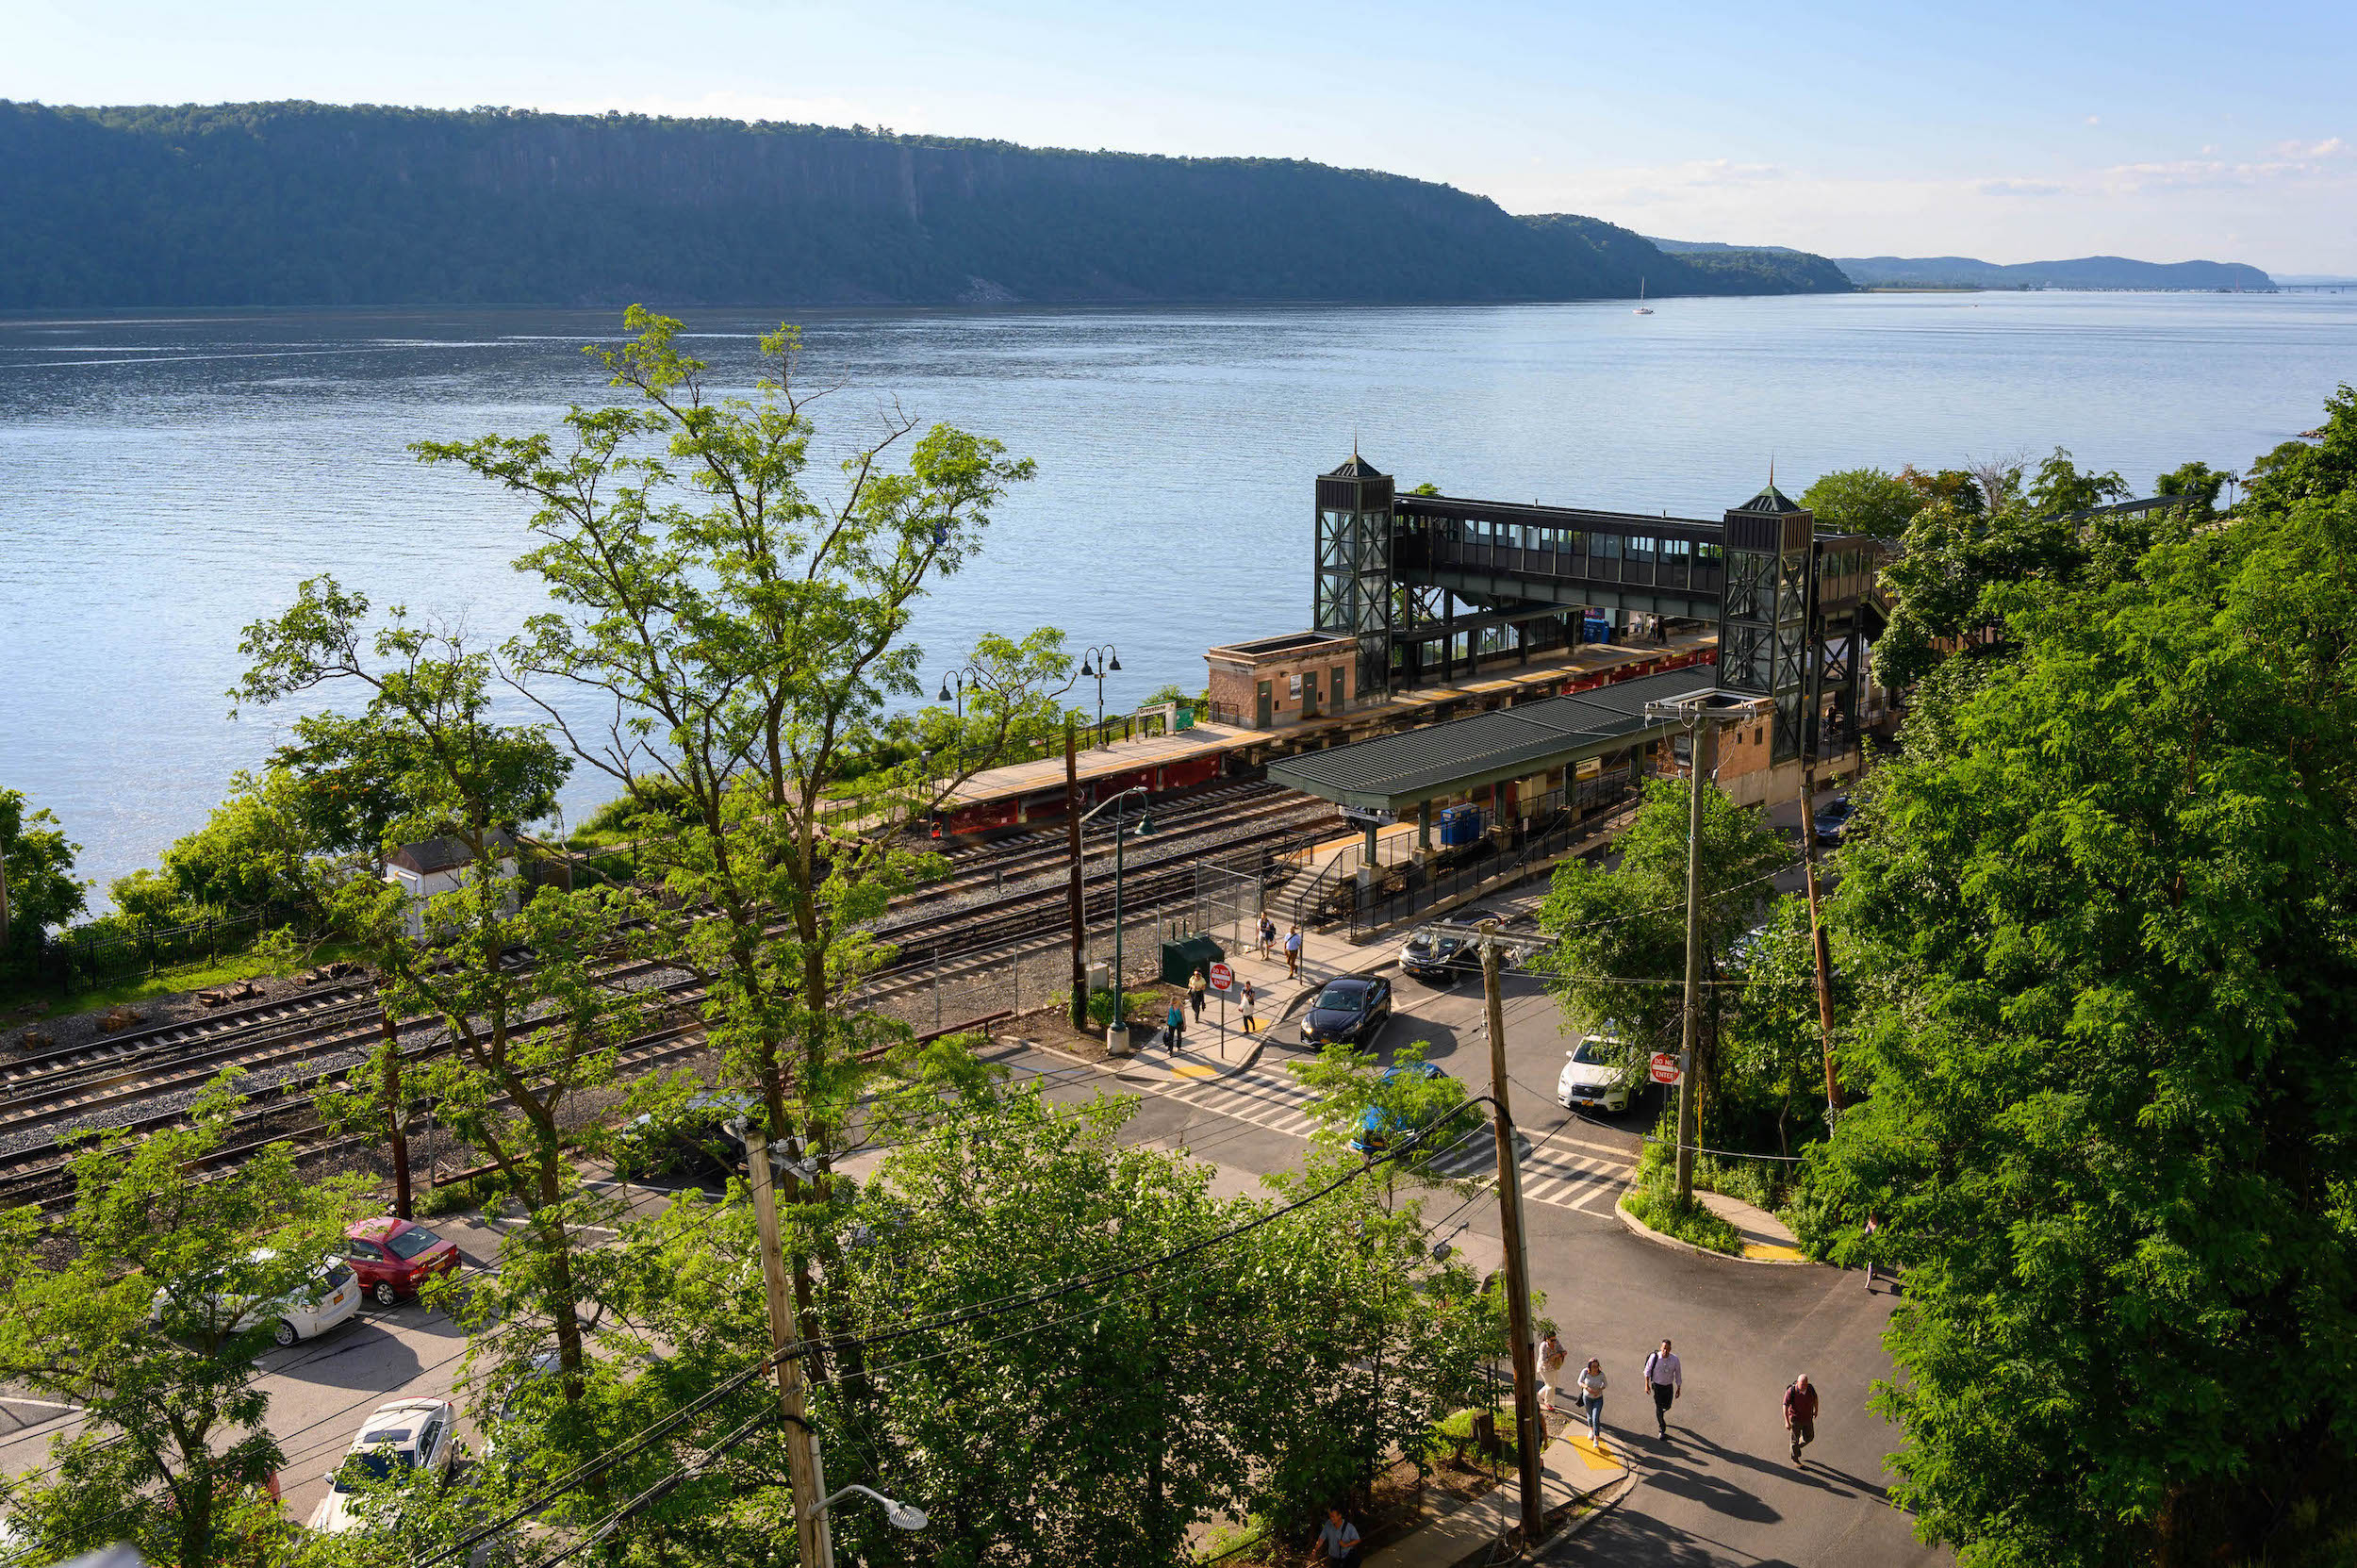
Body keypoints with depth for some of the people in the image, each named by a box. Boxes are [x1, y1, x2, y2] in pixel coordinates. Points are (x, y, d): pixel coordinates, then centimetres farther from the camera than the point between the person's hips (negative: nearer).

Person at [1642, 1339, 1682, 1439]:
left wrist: (1679, 1389, 1)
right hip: (1657, 1386, -3)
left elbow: (1678, 1374, -5)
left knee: (1667, 1406, 20)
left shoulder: (1674, 1359, -18)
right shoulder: (1654, 1357, -22)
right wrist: (1647, 1384, -7)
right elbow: (1647, 1370, -7)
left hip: (1669, 1386, 3)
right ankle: (1662, 1429, 12)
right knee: (1659, 1408, -3)